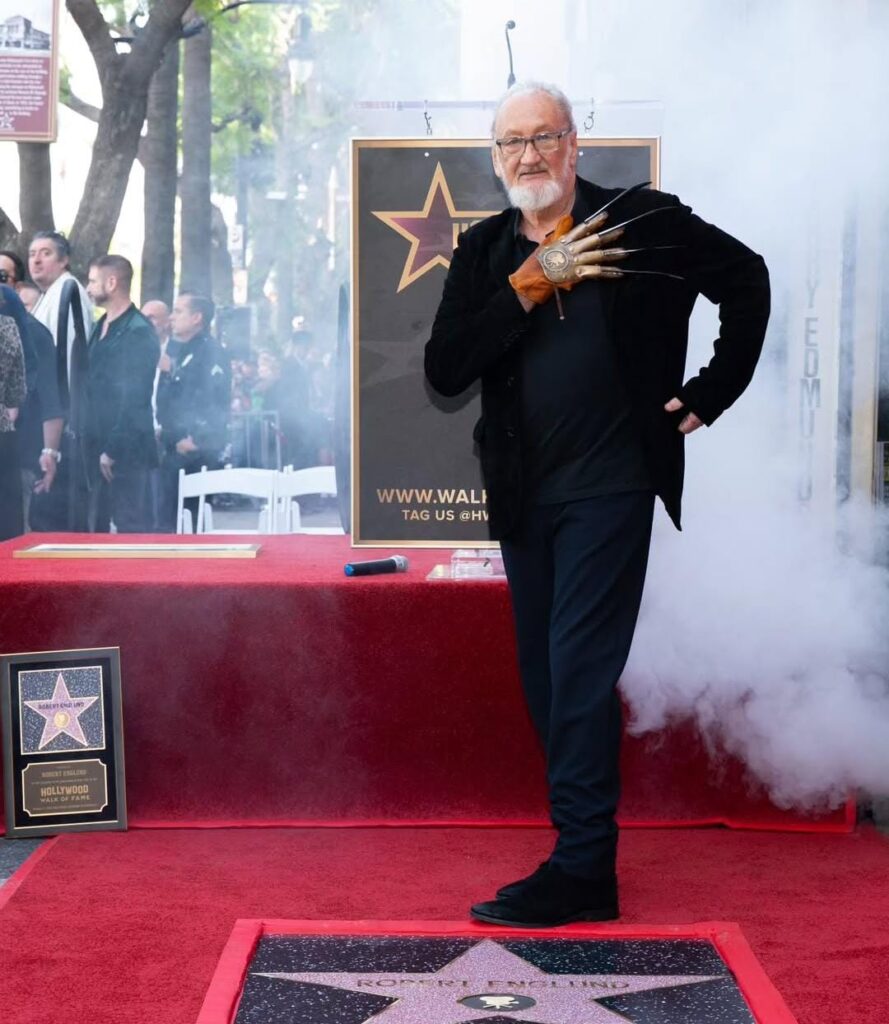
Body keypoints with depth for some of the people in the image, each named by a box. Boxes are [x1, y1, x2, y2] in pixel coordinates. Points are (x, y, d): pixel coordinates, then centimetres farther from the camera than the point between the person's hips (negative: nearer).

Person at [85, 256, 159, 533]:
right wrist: (94, 445, 9)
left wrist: (113, 449, -17)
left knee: (131, 529, -5)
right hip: (100, 447, 9)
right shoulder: (100, 328, 16)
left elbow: (134, 399, -16)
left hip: (127, 450, -9)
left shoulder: (139, 332, -11)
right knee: (97, 527, 11)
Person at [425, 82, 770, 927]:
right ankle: (583, 855, 20)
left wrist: (711, 392, 1)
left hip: (609, 486, -5)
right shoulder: (485, 251, 6)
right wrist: (531, 282, -12)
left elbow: (746, 279, 6)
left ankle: (580, 869, -4)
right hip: (523, 498, 5)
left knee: (579, 674, -10)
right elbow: (444, 371, -5)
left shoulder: (645, 222, -4)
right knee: (546, 680, 10)